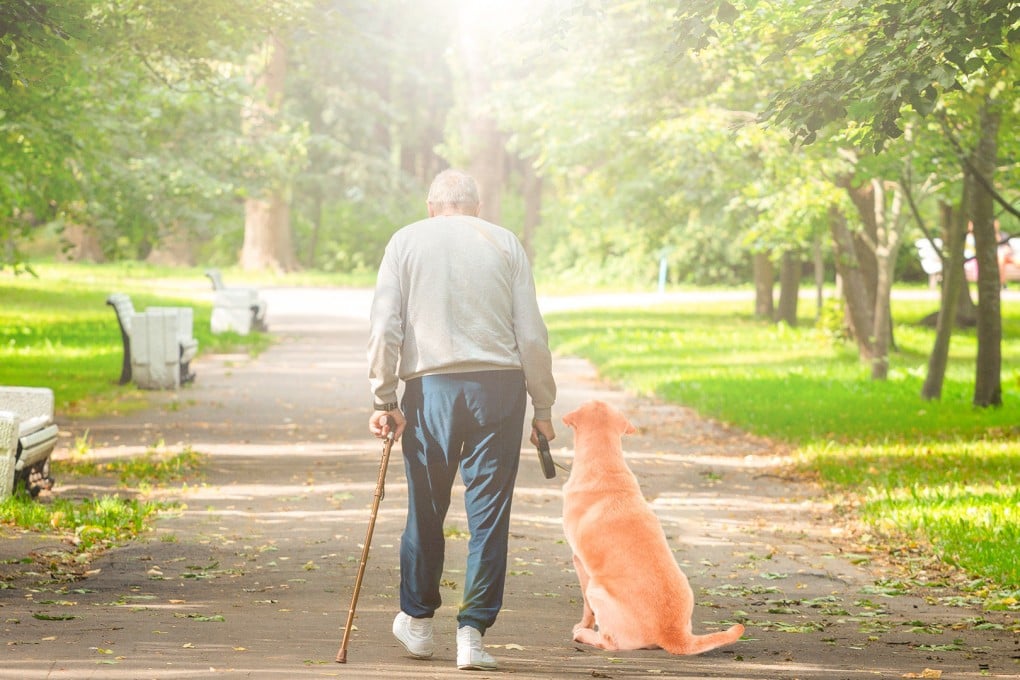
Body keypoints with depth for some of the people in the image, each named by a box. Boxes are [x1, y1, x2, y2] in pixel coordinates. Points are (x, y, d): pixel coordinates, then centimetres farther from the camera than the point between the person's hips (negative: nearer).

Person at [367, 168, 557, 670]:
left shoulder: (406, 241, 9)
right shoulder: (505, 243, 10)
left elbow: (384, 327, 0)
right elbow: (531, 334, 5)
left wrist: (384, 400, 3)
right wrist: (543, 407, 10)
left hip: (430, 385, 0)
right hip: (500, 384, 0)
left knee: (425, 508, 13)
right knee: (489, 512, 2)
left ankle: (417, 620, 26)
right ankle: (472, 632, 0)